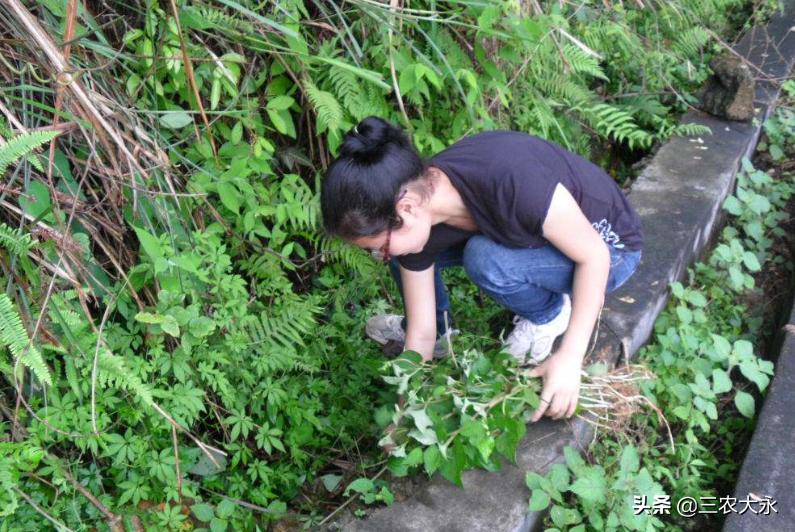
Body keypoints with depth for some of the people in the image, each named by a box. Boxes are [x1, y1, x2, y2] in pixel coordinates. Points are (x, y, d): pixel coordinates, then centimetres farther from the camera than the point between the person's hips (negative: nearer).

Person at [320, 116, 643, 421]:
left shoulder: (509, 177, -39)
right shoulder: (418, 225, -18)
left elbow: (594, 254, -26)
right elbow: (422, 335, -9)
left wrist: (570, 358, -28)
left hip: (610, 248, -5)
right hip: (536, 237, 5)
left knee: (484, 259, -33)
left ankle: (550, 314, -4)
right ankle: (442, 329, 21)